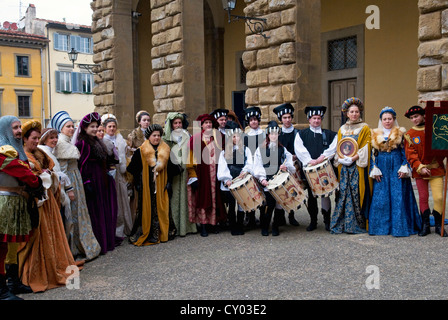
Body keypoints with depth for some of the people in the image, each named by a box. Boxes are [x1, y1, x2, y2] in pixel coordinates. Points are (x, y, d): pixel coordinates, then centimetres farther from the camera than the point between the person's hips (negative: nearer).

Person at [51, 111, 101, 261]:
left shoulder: (68, 142, 15)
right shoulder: (60, 143, -14)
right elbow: (62, 168, -18)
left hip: (75, 180, 9)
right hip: (69, 182, -9)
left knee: (77, 213, 13)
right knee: (72, 215, -3)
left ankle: (79, 248, 21)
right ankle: (73, 251, 6)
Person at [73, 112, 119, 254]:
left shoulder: (96, 141, 15)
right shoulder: (82, 143, -12)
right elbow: (81, 165, -17)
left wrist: (107, 173, 19)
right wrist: (86, 183, -21)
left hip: (102, 180, 9)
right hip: (92, 180, -9)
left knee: (107, 210, 15)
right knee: (95, 212, -3)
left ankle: (108, 239, 27)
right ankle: (98, 245, 5)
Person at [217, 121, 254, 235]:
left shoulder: (245, 150, 13)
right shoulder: (224, 152, 10)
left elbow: (250, 164, 1)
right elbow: (222, 168, 0)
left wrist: (245, 171, -19)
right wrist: (226, 179, -15)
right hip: (229, 184, 0)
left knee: (242, 204, 2)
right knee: (231, 205, 0)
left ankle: (240, 227, 13)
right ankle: (233, 228, 11)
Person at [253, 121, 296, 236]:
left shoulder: (283, 150, 16)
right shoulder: (261, 149, 10)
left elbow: (291, 166, 9)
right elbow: (257, 166, 0)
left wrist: (286, 167, -15)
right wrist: (262, 179, -15)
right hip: (266, 183, -2)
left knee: (279, 205, -3)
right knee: (267, 206, -9)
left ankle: (275, 227, 15)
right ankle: (264, 227, 9)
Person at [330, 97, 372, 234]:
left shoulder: (364, 128, 4)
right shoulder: (342, 129, 17)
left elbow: (366, 148, -4)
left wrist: (353, 158, -15)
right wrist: (340, 158, -3)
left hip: (358, 166, -3)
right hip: (344, 167, 4)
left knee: (357, 192, -7)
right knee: (343, 192, -1)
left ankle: (358, 224, 0)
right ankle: (341, 224, 2)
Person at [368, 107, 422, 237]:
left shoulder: (401, 133, 6)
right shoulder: (375, 135, 11)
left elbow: (405, 152, 3)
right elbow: (373, 153, 9)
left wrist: (404, 168, -7)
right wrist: (374, 169, -1)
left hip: (396, 168, -2)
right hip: (382, 169, 2)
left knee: (398, 197, -5)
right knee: (380, 198, 0)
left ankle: (399, 226, 1)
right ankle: (381, 226, 7)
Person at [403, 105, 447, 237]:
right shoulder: (409, 134, 2)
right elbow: (410, 154, -5)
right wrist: (420, 167, -18)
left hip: (436, 169, 0)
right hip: (420, 171, 0)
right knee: (423, 198, 5)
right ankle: (425, 225, 16)